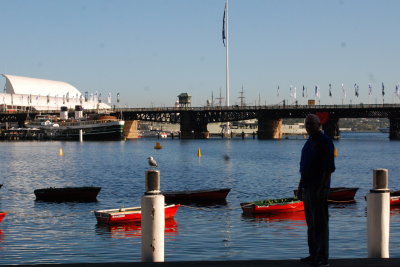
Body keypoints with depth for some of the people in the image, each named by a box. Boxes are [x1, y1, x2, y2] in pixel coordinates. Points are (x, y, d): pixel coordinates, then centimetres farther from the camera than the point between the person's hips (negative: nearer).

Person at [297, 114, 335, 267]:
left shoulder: (324, 142, -11)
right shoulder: (309, 142, 17)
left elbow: (329, 168, -18)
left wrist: (321, 188, -23)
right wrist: (301, 186, 20)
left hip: (319, 188, -9)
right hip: (308, 188, 9)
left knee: (320, 223, -7)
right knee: (311, 223, 12)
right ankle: (314, 254, 20)